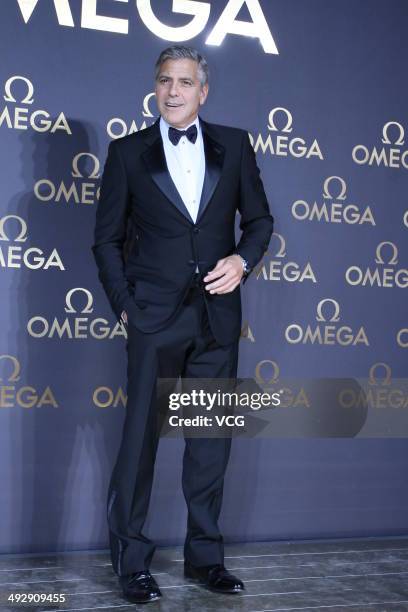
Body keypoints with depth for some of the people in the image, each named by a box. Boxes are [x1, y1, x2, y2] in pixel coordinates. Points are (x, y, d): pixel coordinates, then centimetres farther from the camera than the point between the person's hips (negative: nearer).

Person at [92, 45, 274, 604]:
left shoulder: (234, 145, 9)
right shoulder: (128, 151, 4)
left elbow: (259, 218, 13)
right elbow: (107, 238, 6)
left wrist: (243, 259, -6)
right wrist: (123, 304, -3)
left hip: (218, 315, 2)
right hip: (155, 317, -2)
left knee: (212, 440, 9)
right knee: (140, 438, 2)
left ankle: (205, 557, 23)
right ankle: (131, 562, 15)